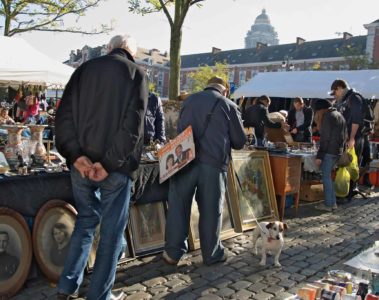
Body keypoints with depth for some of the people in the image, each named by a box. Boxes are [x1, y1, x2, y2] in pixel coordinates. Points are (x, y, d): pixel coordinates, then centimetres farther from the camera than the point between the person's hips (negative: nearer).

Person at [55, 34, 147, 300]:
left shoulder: (85, 69, 10)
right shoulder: (136, 73, -1)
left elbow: (64, 114, 0)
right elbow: (132, 124, -14)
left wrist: (75, 154, -7)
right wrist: (110, 162, -15)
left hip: (82, 163, 4)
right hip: (115, 167, -4)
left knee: (85, 221, 20)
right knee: (112, 230, 9)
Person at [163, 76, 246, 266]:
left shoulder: (189, 100, 16)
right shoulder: (229, 106, 6)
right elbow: (240, 142, 9)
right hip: (213, 164, -2)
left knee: (178, 206, 9)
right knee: (211, 210, 8)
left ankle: (173, 252, 15)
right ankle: (212, 254, 19)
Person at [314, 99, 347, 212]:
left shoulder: (328, 116, -11)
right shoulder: (339, 115, 18)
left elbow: (325, 138, -16)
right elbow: (345, 135, 20)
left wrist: (319, 156, -15)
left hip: (329, 151, -9)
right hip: (338, 151, 9)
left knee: (326, 177, -2)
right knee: (328, 176, 16)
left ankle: (328, 204, 1)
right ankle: (333, 203, 18)